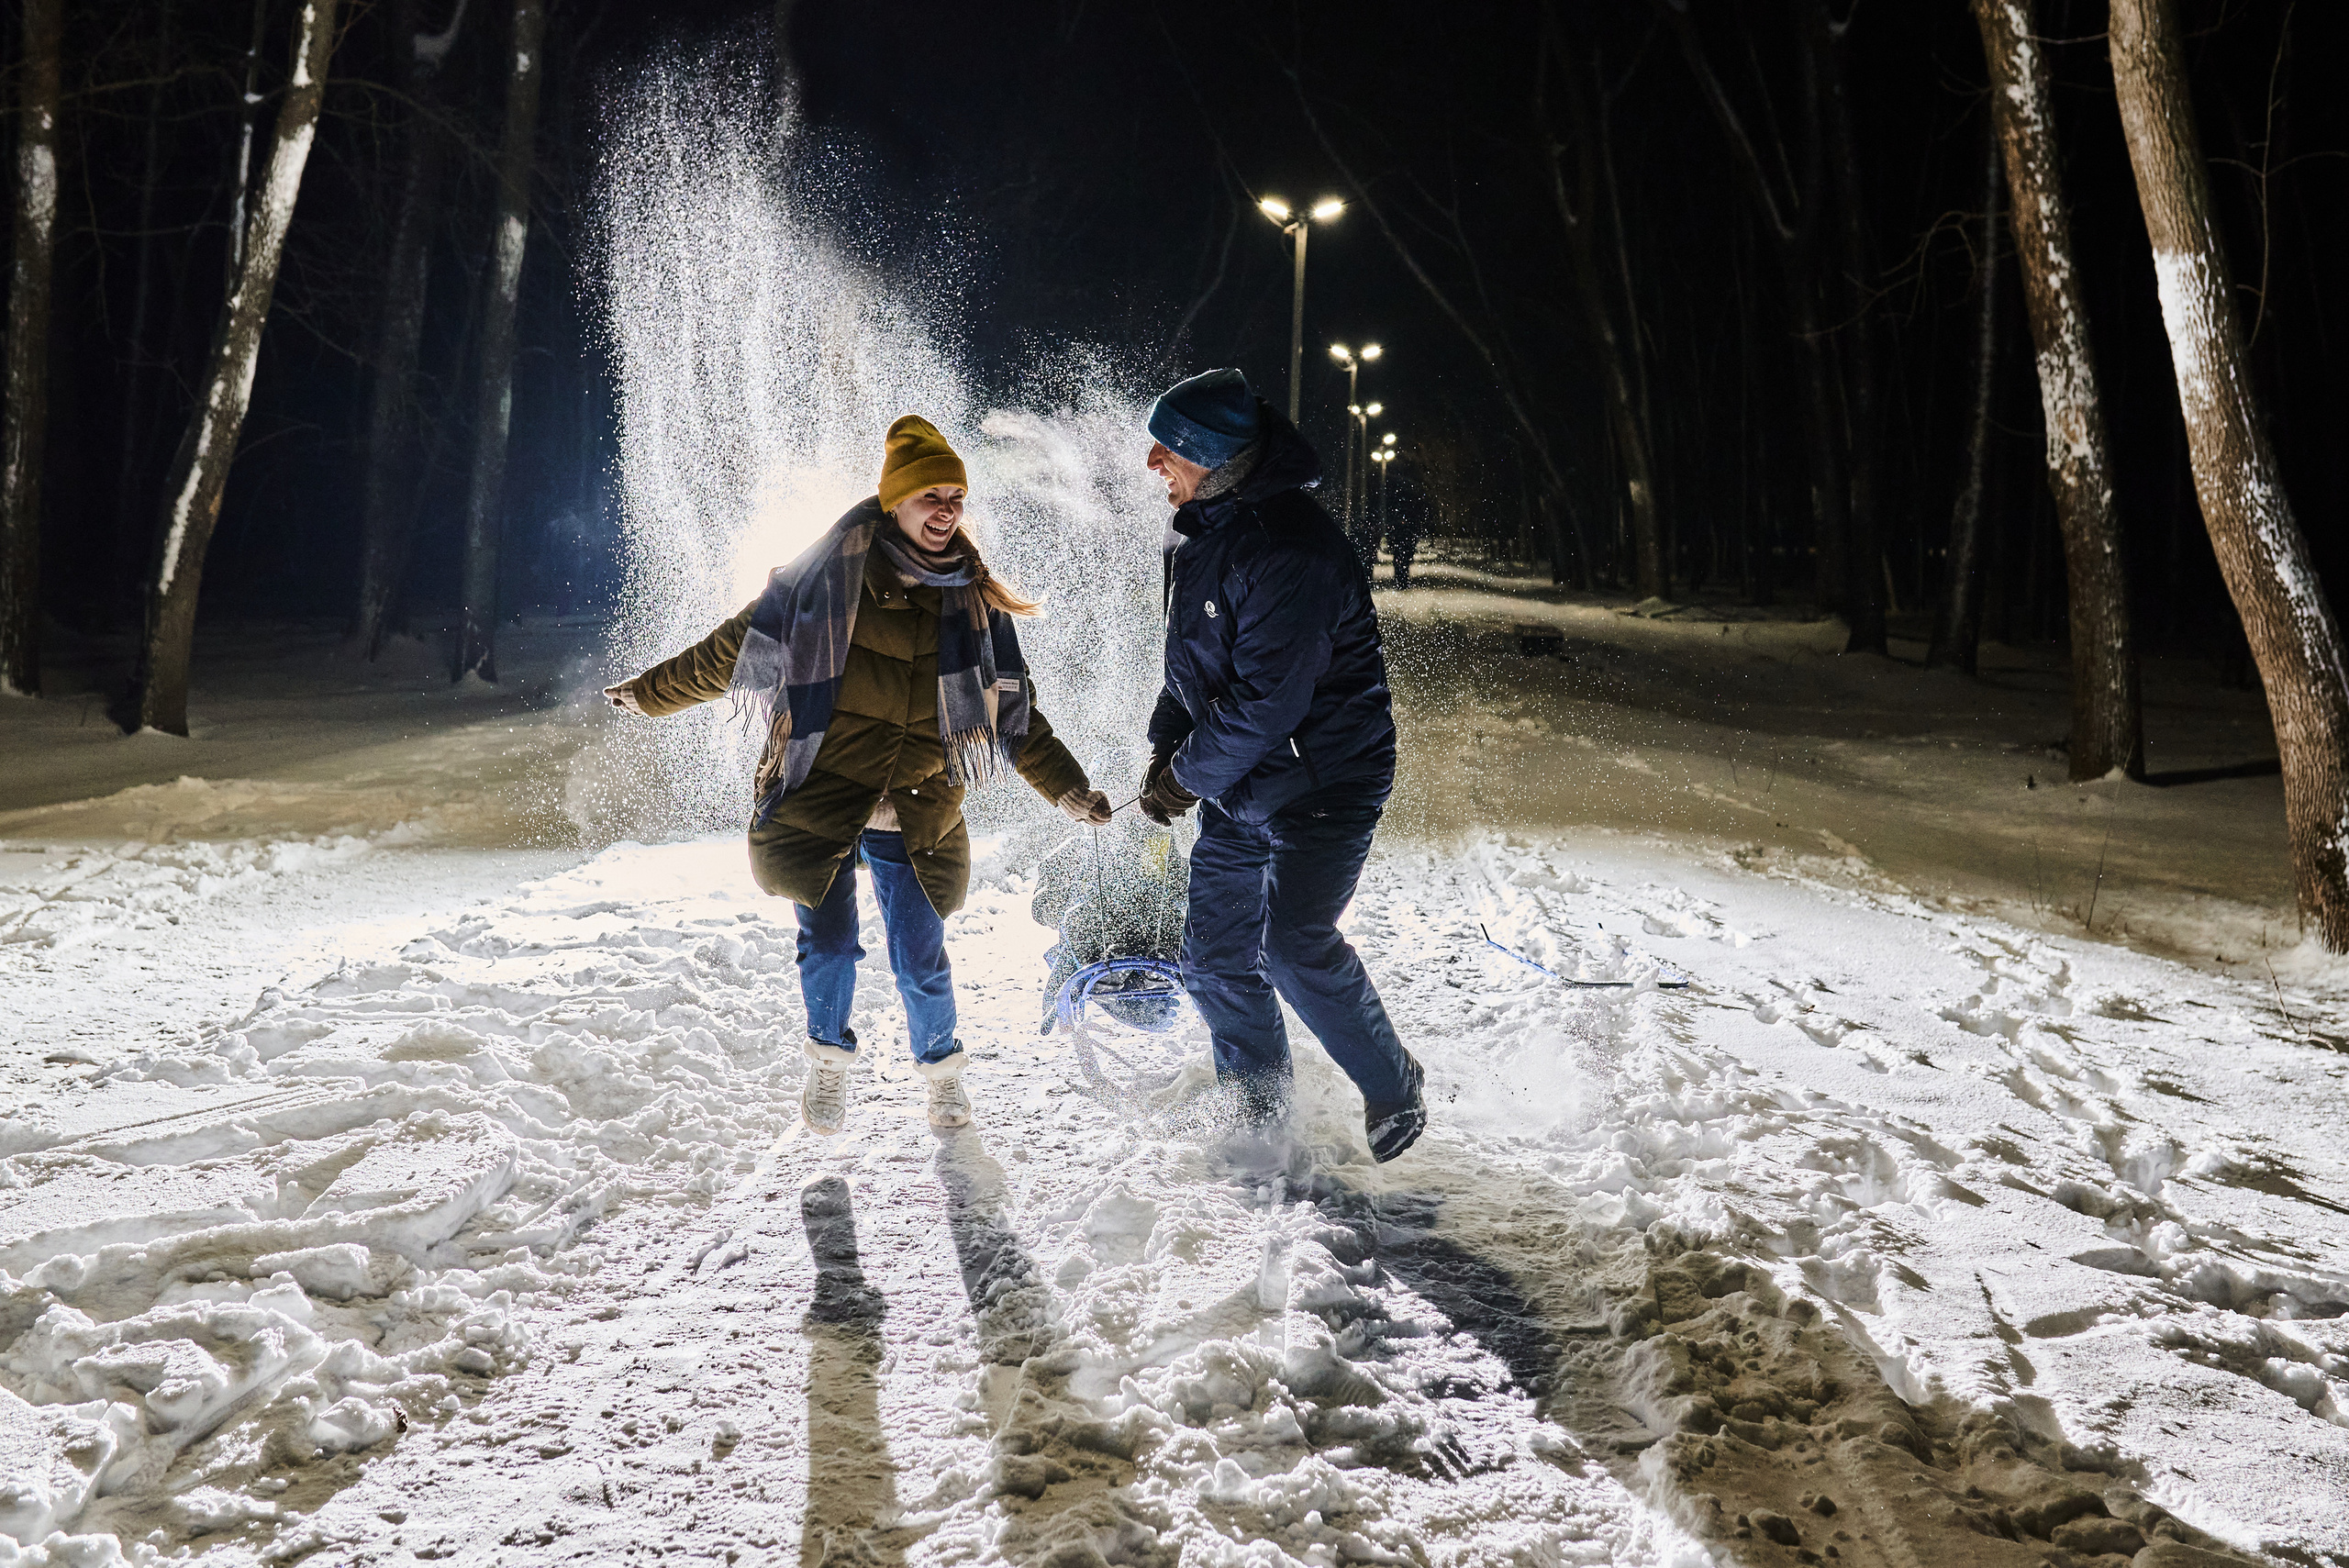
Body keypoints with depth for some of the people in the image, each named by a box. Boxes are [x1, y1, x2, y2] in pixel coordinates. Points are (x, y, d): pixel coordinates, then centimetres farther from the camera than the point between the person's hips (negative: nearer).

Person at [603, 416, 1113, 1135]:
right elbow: (734, 647, 5)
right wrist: (649, 693, 10)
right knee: (829, 942, -2)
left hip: (914, 814, 2)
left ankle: (942, 1069, 27)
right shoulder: (828, 576, -5)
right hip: (819, 799, -2)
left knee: (921, 957, 1)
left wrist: (1067, 787, 12)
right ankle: (829, 1062, 26)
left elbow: (1012, 707, 13)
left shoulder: (970, 602, 5)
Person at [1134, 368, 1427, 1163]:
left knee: (1295, 946, -19)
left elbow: (1266, 699, -27)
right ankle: (1262, 1115, 28)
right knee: (1214, 957, 10)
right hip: (1240, 787, 9)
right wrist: (1165, 747, 5)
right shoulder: (1203, 532, 8)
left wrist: (1190, 774, -14)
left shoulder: (1289, 547, -24)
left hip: (1323, 777, -9)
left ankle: (1393, 1088, 4)